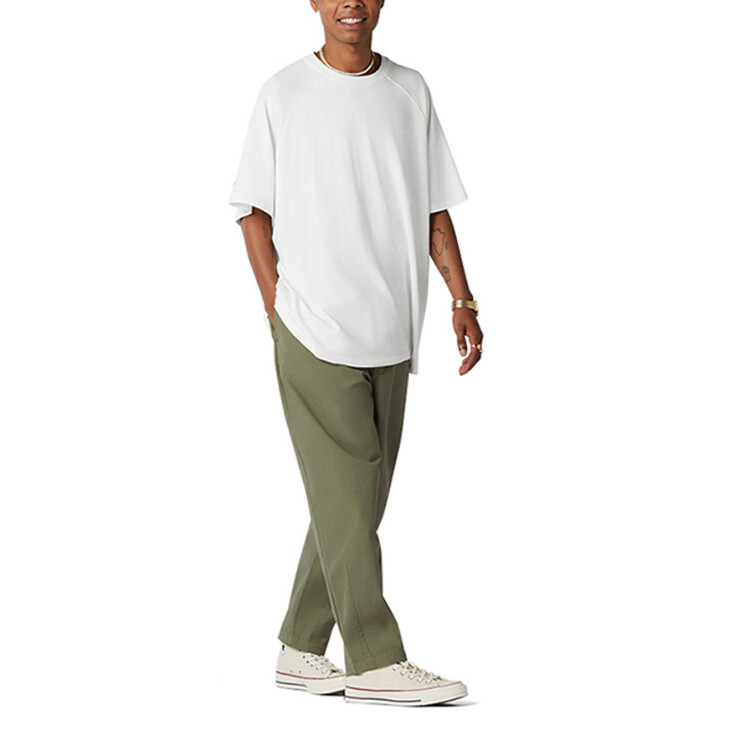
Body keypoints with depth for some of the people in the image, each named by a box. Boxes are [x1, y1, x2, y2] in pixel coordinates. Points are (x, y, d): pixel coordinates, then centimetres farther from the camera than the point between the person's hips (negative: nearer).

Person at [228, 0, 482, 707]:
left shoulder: (411, 92, 10)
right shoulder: (282, 93, 1)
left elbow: (434, 208, 12)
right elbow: (254, 210, 3)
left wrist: (462, 300, 2)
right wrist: (278, 309, -5)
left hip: (390, 332, 4)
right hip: (313, 330, -4)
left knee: (358, 501, 7)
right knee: (345, 497, -7)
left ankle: (300, 650, 18)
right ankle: (376, 661, -4)